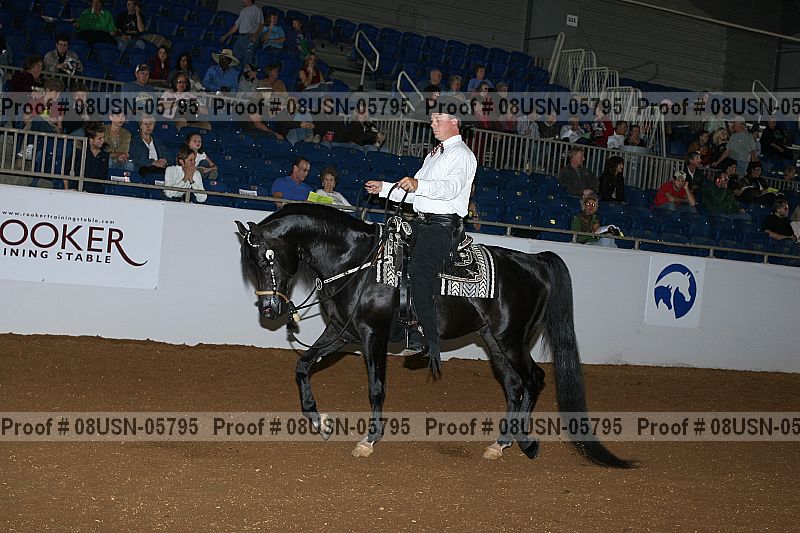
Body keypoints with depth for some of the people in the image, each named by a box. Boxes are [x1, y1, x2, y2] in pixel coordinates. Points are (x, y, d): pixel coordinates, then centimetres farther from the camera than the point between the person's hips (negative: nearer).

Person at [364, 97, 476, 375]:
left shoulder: (462, 155, -4)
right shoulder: (434, 154, 27)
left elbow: (451, 187, -23)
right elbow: (413, 192, 30)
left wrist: (418, 185, -37)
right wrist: (384, 188, 19)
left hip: (443, 226, -10)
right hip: (422, 223, 10)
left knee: (419, 269, -26)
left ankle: (431, 343, -29)